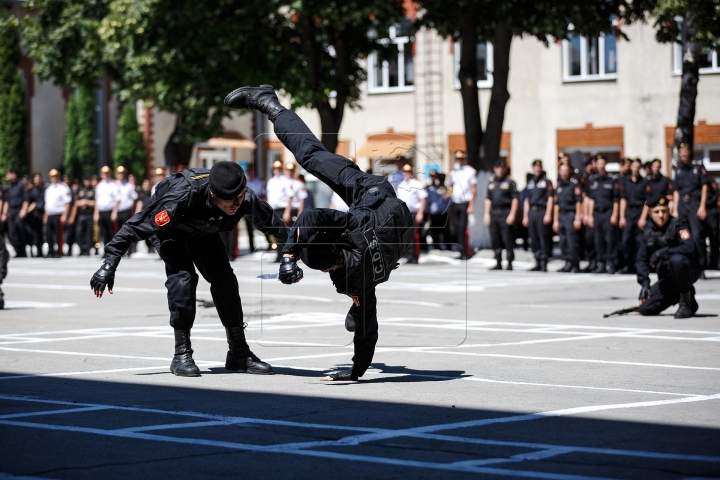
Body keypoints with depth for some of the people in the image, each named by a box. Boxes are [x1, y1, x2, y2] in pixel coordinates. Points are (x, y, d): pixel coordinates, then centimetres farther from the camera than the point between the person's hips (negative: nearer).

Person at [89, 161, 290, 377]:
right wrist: (110, 264, -38)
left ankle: (239, 353, 3)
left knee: (224, 278, -9)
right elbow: (137, 225, -37)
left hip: (203, 231, 4)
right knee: (183, 276, -25)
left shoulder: (246, 200, -31)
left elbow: (270, 221, -7)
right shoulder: (182, 197, -45)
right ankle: (182, 354, -18)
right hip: (168, 229, -4)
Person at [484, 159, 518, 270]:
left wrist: (512, 215, -12)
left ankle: (510, 263, -2)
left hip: (505, 212, -5)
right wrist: (486, 213, 10)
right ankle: (498, 263, 14)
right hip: (493, 213, 5)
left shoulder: (509, 182, -1)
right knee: (495, 239, 6)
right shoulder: (491, 182, 15)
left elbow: (515, 199, -4)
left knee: (507, 239, -7)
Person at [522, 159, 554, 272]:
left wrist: (548, 214, -13)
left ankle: (544, 264, -7)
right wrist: (525, 216, 15)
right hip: (531, 212, 6)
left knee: (543, 238, -8)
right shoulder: (530, 182, 20)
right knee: (533, 239, 5)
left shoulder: (546, 181, 3)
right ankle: (537, 263, 11)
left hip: (542, 212, -6)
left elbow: (550, 199, -4)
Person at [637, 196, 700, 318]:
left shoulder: (678, 224, -13)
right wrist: (645, 284, -3)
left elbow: (689, 248, -29)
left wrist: (661, 252, -27)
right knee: (645, 309, -4)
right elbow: (642, 259, 8)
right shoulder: (648, 231, 3)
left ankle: (686, 303, -21)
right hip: (667, 278, 6)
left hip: (690, 270, -6)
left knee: (676, 259, -40)